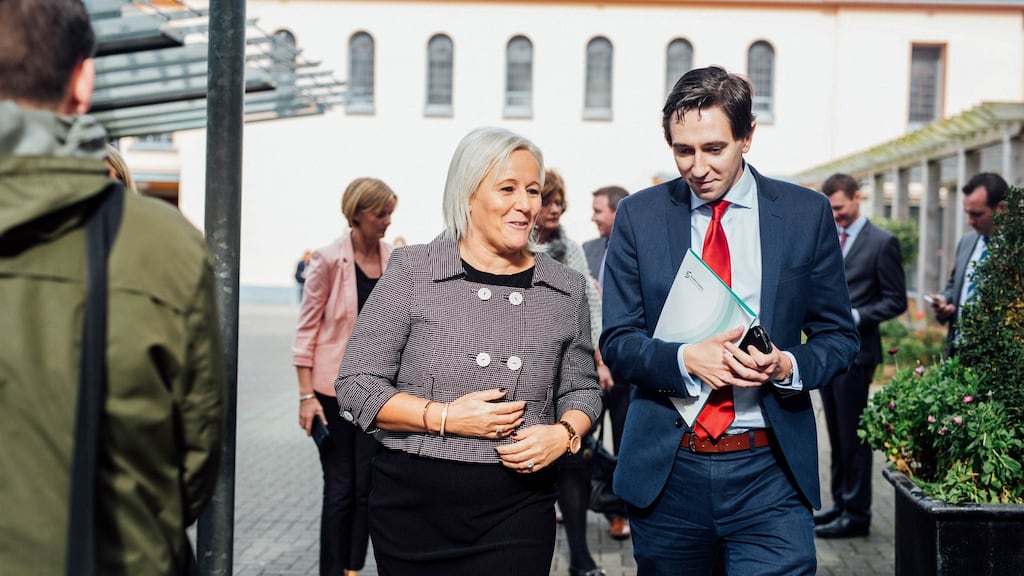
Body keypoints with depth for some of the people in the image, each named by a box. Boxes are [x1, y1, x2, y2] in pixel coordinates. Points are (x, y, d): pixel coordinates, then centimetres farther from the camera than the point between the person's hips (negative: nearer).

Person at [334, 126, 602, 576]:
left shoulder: (567, 289, 6)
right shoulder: (412, 269, -3)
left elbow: (581, 390, 15)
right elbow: (356, 387, -4)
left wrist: (563, 434, -7)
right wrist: (446, 417, -15)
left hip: (518, 509, 1)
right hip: (414, 504, -1)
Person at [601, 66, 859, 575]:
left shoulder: (807, 213, 2)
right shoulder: (638, 215, 2)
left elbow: (838, 335, 6)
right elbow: (617, 343, 1)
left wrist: (789, 365, -15)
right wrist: (683, 359, -18)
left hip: (769, 474, -1)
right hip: (665, 470, 1)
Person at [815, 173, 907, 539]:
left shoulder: (882, 243, -6)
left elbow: (896, 301, -7)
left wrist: (854, 317, -18)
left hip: (855, 351, -7)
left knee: (853, 436, -3)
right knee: (836, 436, 13)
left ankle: (856, 514, 3)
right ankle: (841, 504, 23)